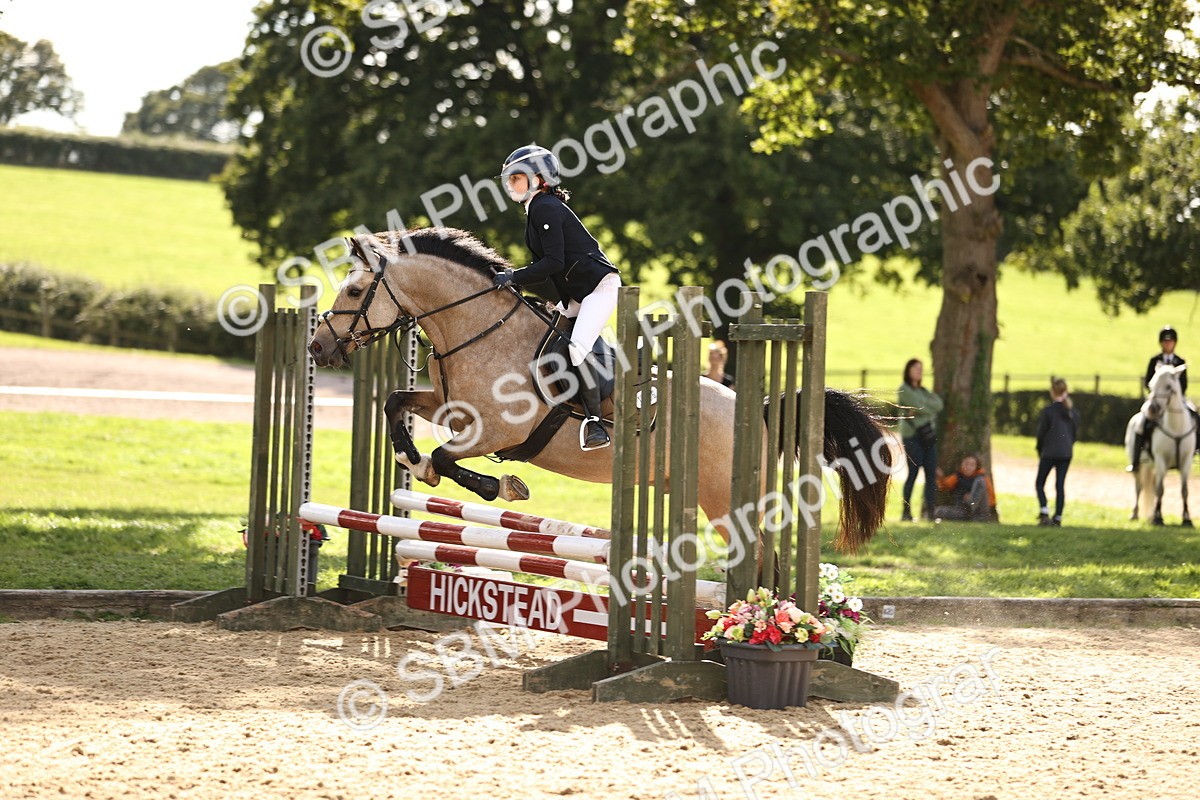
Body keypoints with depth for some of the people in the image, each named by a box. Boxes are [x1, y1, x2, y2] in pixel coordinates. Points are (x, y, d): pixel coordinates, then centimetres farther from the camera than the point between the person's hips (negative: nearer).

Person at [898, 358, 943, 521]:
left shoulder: (923, 391, 21)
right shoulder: (904, 390, 0)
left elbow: (938, 405, 6)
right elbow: (918, 406, -13)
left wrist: (923, 406, -7)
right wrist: (931, 408, 3)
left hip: (928, 436, 7)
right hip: (912, 435, -7)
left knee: (931, 472, -2)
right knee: (913, 472, -10)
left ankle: (929, 510, -2)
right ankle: (906, 512, -7)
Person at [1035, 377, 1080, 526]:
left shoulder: (1048, 411, -11)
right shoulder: (1073, 412, 4)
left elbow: (1041, 434, -5)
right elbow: (1075, 433, 10)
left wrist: (1040, 452, 9)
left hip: (1049, 452, -4)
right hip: (1066, 453, 4)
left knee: (1039, 484, 6)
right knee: (1060, 485, 9)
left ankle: (1044, 512, -12)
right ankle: (1058, 517, 6)